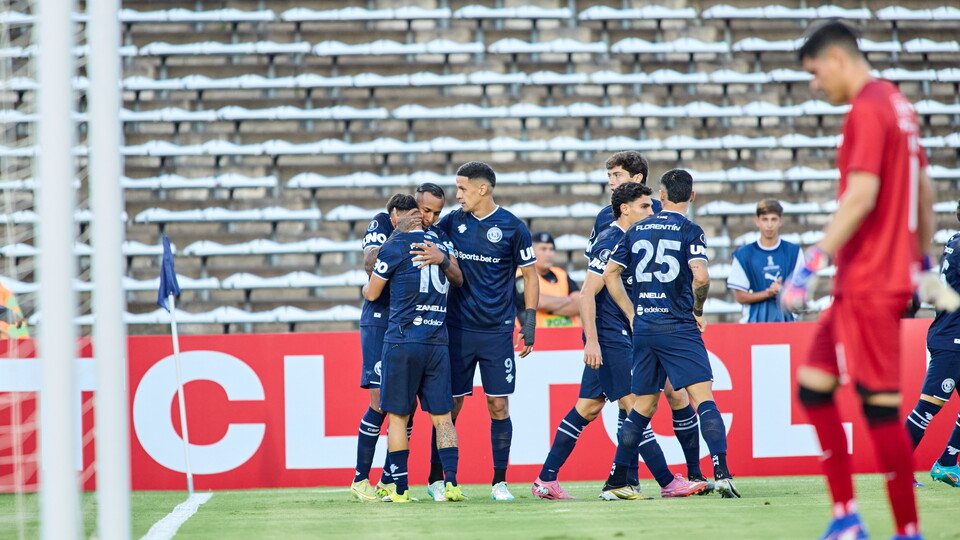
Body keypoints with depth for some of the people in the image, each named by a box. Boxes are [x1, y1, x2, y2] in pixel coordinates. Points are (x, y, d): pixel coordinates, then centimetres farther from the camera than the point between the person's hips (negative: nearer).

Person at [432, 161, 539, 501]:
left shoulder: (512, 227, -3)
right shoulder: (452, 222, 4)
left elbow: (530, 276, 4)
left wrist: (529, 324, -1)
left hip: (497, 330, -2)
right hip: (457, 329, 2)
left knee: (499, 405, -1)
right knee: (449, 405, 2)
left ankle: (499, 482, 8)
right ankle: (436, 479, 10)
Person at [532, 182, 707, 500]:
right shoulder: (610, 242, -14)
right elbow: (587, 294, -19)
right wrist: (591, 340, -23)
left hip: (620, 336, 10)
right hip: (608, 337, -10)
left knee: (588, 408, 9)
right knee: (634, 405, -8)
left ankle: (546, 480, 11)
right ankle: (667, 483, -7)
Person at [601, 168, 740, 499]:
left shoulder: (636, 230, 11)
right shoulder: (690, 231, -5)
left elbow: (609, 274, 12)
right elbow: (700, 276, -20)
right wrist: (698, 310, -2)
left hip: (643, 327, 5)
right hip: (678, 328, -5)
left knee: (643, 407, 14)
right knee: (703, 398, -7)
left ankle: (615, 482, 16)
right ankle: (721, 474, -21)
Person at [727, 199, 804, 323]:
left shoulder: (793, 252, 7)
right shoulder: (744, 254, 3)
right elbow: (740, 297, 1)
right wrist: (768, 293, -13)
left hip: (785, 318, 1)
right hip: (754, 320, -1)